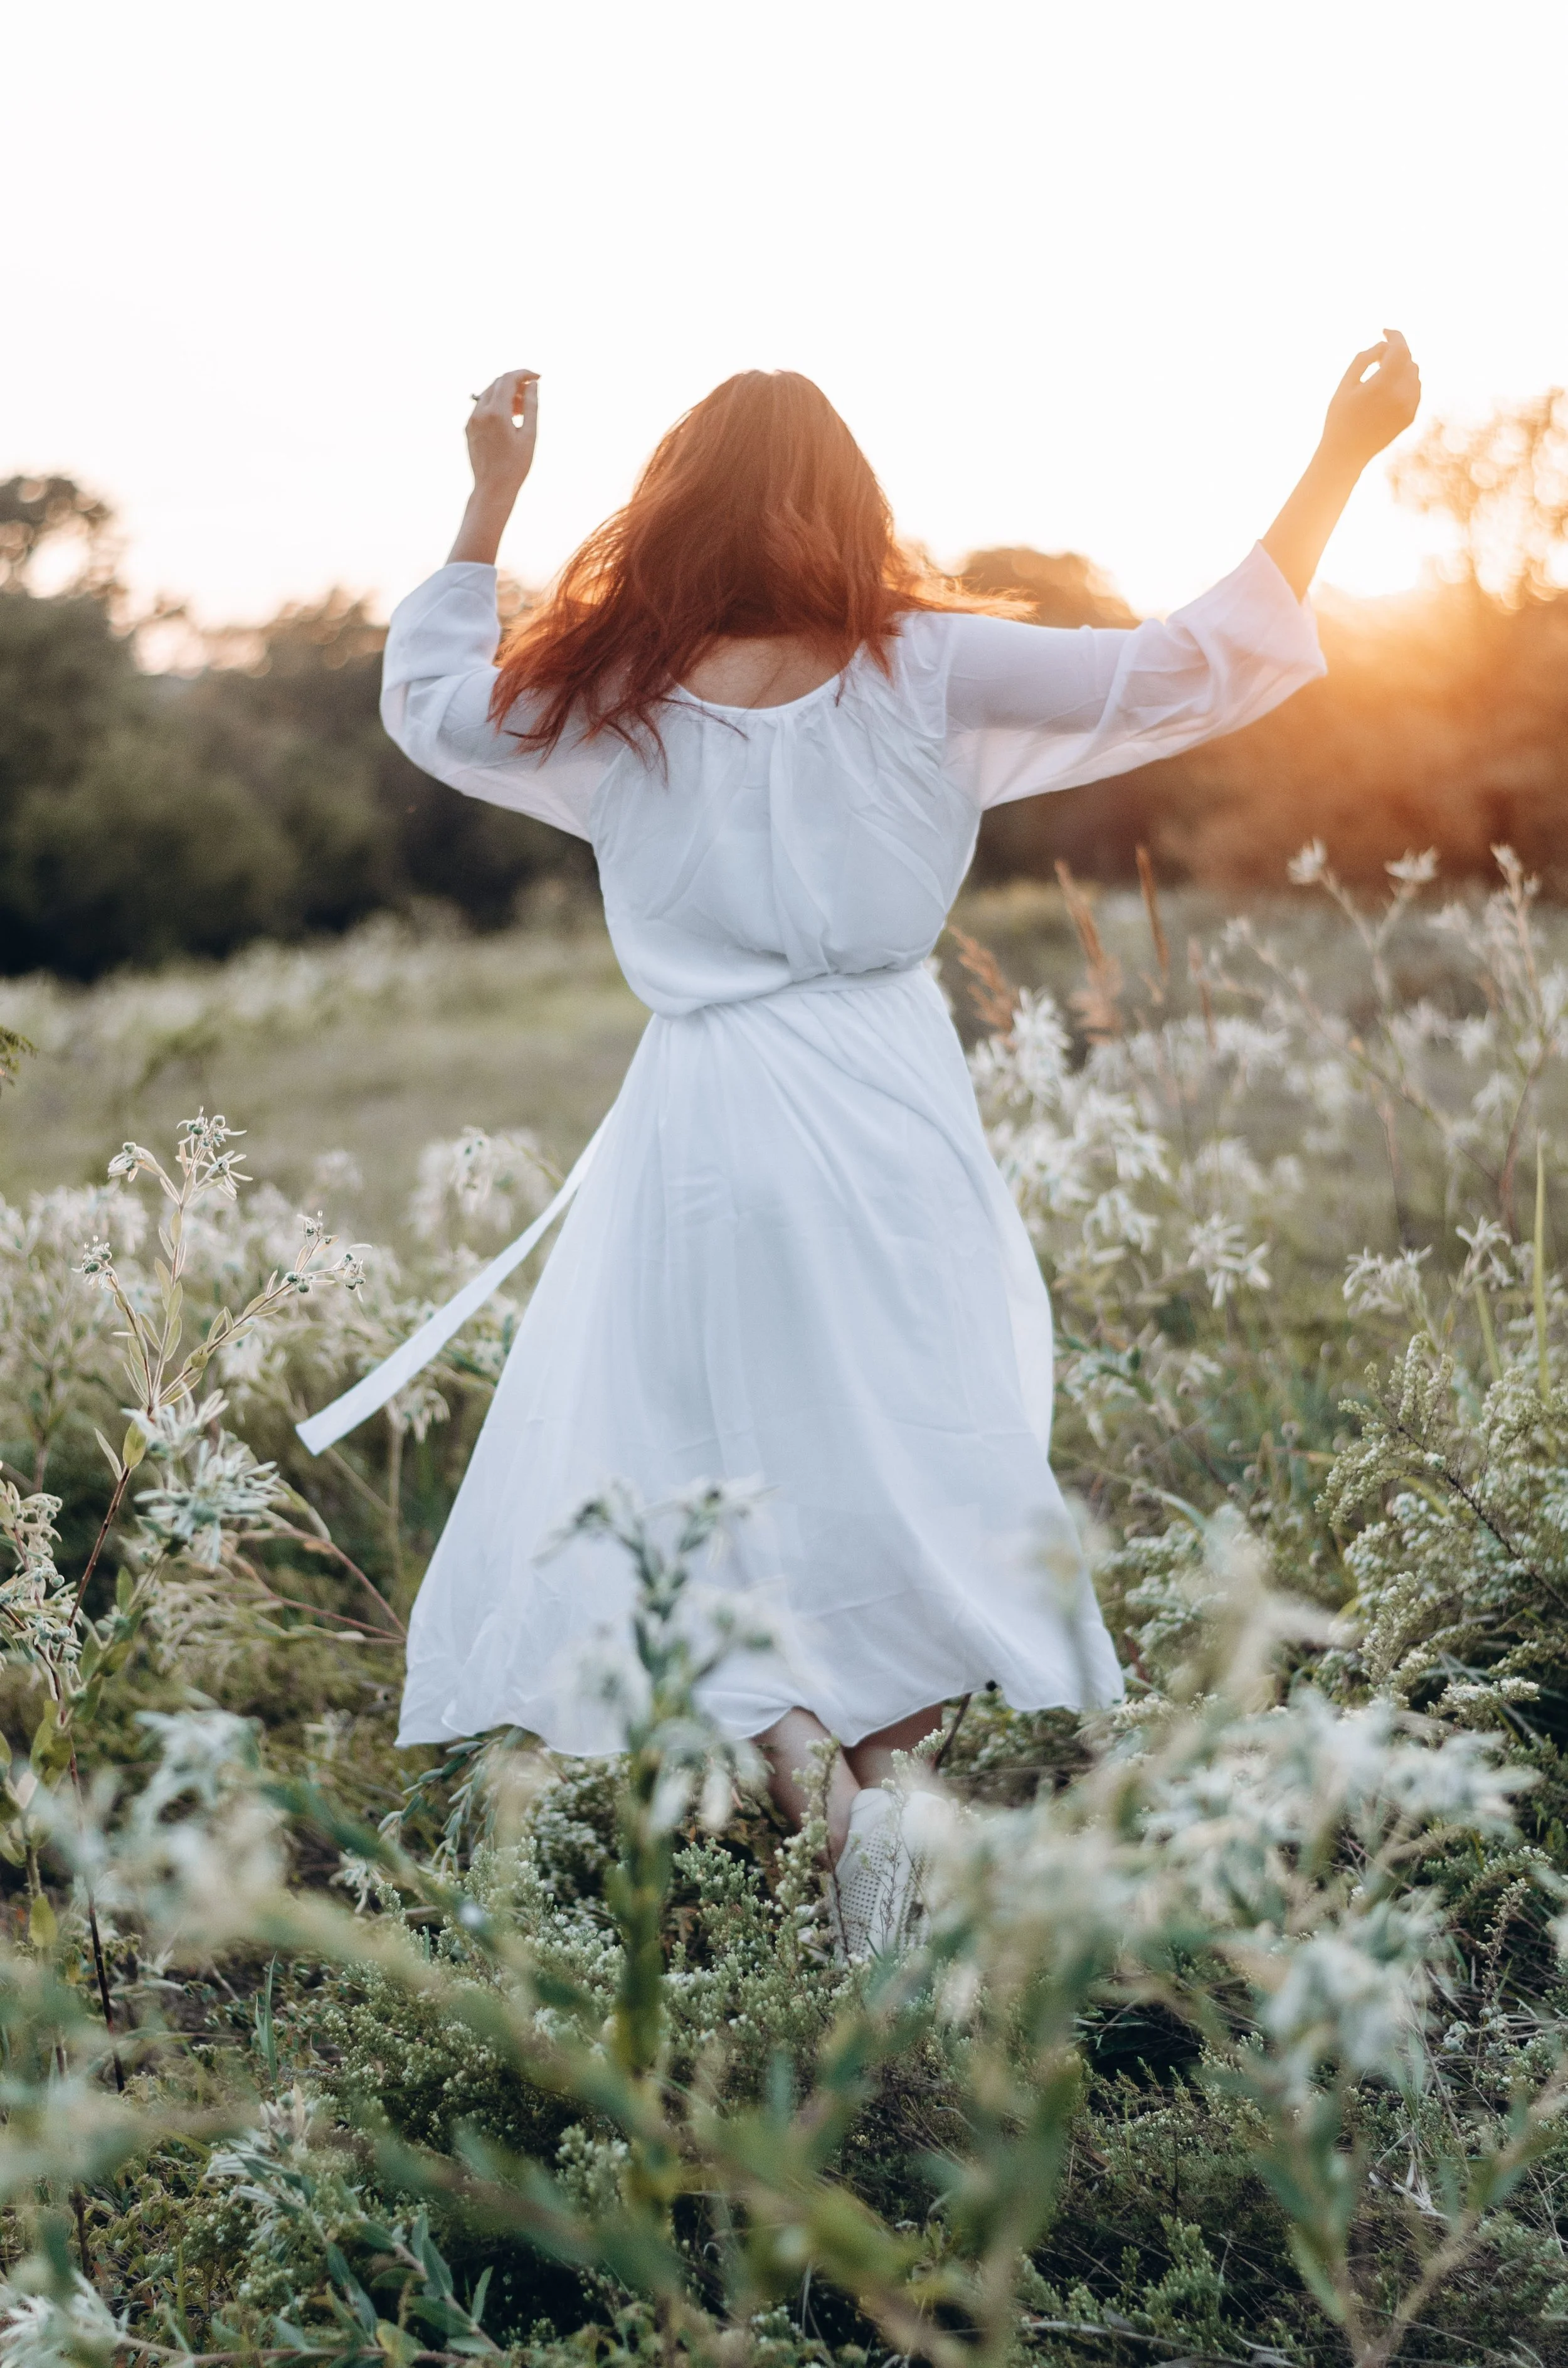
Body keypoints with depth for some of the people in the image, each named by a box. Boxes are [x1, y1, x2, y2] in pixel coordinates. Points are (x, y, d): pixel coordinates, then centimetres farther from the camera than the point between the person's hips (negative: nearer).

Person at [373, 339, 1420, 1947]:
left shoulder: (605, 704, 1)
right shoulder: (924, 672, -3)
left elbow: (425, 699, 21)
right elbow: (1199, 669, -3)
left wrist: (490, 496, 25)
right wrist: (1344, 452, 1)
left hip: (697, 1134, 1)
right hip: (886, 1116, 0)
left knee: (684, 1480, 8)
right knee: (912, 1466, 10)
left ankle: (794, 1754, -13)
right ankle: (877, 1760, -2)